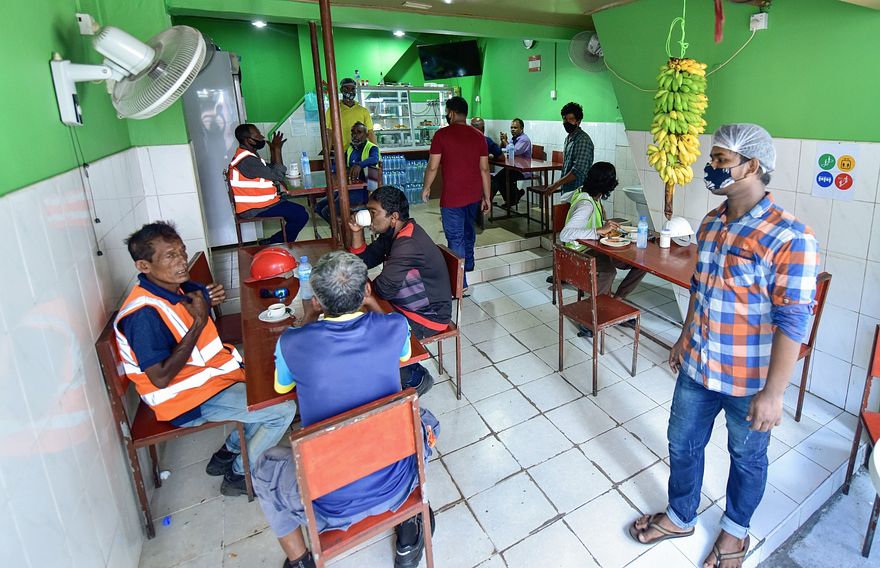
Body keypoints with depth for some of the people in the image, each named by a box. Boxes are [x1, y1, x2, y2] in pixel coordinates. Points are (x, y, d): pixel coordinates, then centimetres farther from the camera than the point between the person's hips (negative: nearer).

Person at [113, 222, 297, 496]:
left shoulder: (178, 286, -1)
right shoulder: (143, 314, -26)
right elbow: (161, 378, -27)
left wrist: (208, 301, -4)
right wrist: (199, 322, -28)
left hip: (208, 372, 9)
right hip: (190, 400, -9)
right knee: (283, 409, -14)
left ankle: (228, 453, 23)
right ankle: (238, 475, 10)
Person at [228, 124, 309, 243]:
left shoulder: (246, 155, 12)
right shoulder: (247, 160, -21)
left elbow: (271, 172, 15)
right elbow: (278, 176, -19)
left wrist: (273, 150, 6)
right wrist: (277, 149, -10)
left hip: (256, 204, 11)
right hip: (254, 209, -11)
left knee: (299, 210, 16)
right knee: (301, 216, -14)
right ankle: (272, 244, -1)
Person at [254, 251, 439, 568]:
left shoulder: (292, 343, -17)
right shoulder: (394, 327, -15)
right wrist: (371, 304, 22)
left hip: (330, 501, -1)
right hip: (395, 482, 1)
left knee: (265, 467, 27)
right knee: (423, 421, 30)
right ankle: (409, 529, 33)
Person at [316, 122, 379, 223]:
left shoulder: (372, 148, -7)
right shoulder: (350, 149, 16)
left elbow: (374, 159, -31)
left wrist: (359, 165, -52)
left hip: (363, 190, -8)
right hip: (348, 188, 8)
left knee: (327, 212, -18)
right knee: (319, 207, 4)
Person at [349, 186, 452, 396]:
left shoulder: (409, 245, -30)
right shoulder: (393, 233, 1)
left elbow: (384, 289, -29)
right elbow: (364, 261, 8)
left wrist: (369, 285, -6)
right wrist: (357, 231, -7)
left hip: (428, 317, -9)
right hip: (406, 306, 10)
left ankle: (416, 378, 8)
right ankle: (407, 367, 18)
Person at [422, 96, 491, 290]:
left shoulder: (442, 134, -11)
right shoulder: (478, 136, 2)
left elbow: (432, 167, -9)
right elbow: (484, 169, 3)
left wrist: (426, 188, 7)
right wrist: (486, 196, 9)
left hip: (452, 197, -5)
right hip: (474, 195, 6)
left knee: (455, 238, -1)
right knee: (469, 230, 25)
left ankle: (460, 283, 0)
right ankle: (468, 265, 45)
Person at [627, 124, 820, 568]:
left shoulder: (790, 239, -22)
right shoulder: (711, 223, 0)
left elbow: (792, 323, -21)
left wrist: (773, 393, -19)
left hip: (749, 381, -6)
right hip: (697, 366, 6)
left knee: (747, 458, 20)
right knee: (682, 443, 19)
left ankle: (736, 530, 46)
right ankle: (679, 517, 44)